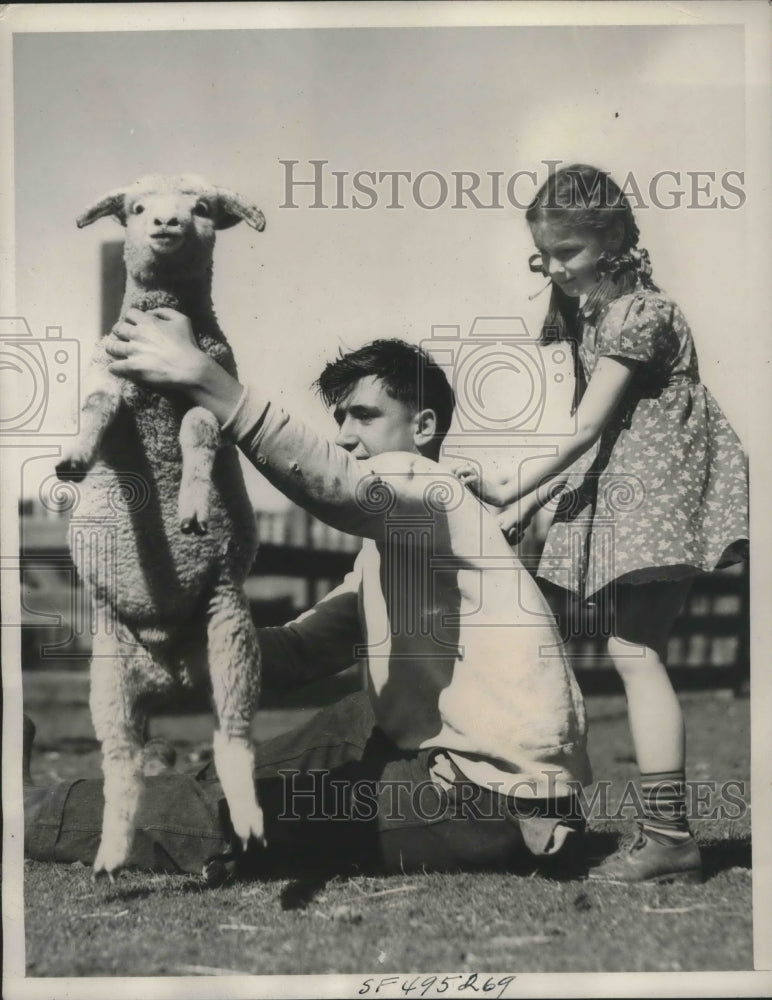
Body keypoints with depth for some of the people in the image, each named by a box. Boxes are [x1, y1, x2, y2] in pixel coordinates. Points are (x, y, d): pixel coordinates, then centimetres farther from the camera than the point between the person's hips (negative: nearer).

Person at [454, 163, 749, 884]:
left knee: (633, 650, -13)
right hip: (623, 499, 10)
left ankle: (669, 834, -10)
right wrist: (525, 503, 7)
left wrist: (511, 488, -14)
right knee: (637, 649, 8)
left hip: (661, 495, -10)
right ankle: (661, 832, 14)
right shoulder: (586, 317, 14)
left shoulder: (639, 314, -14)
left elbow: (586, 429, -18)